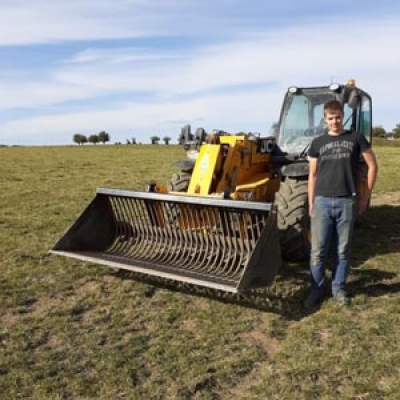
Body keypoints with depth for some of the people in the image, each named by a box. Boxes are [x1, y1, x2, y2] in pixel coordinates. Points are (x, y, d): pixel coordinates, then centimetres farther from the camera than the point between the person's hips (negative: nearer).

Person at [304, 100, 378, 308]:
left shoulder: (356, 138, 4)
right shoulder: (317, 143, 8)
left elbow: (372, 166, 8)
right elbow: (312, 175, 10)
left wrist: (365, 196, 3)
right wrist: (311, 204, 6)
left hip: (347, 202, -1)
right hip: (322, 201, 1)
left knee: (343, 249, 8)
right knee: (318, 250, 2)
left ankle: (339, 288, 23)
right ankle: (316, 288, 16)